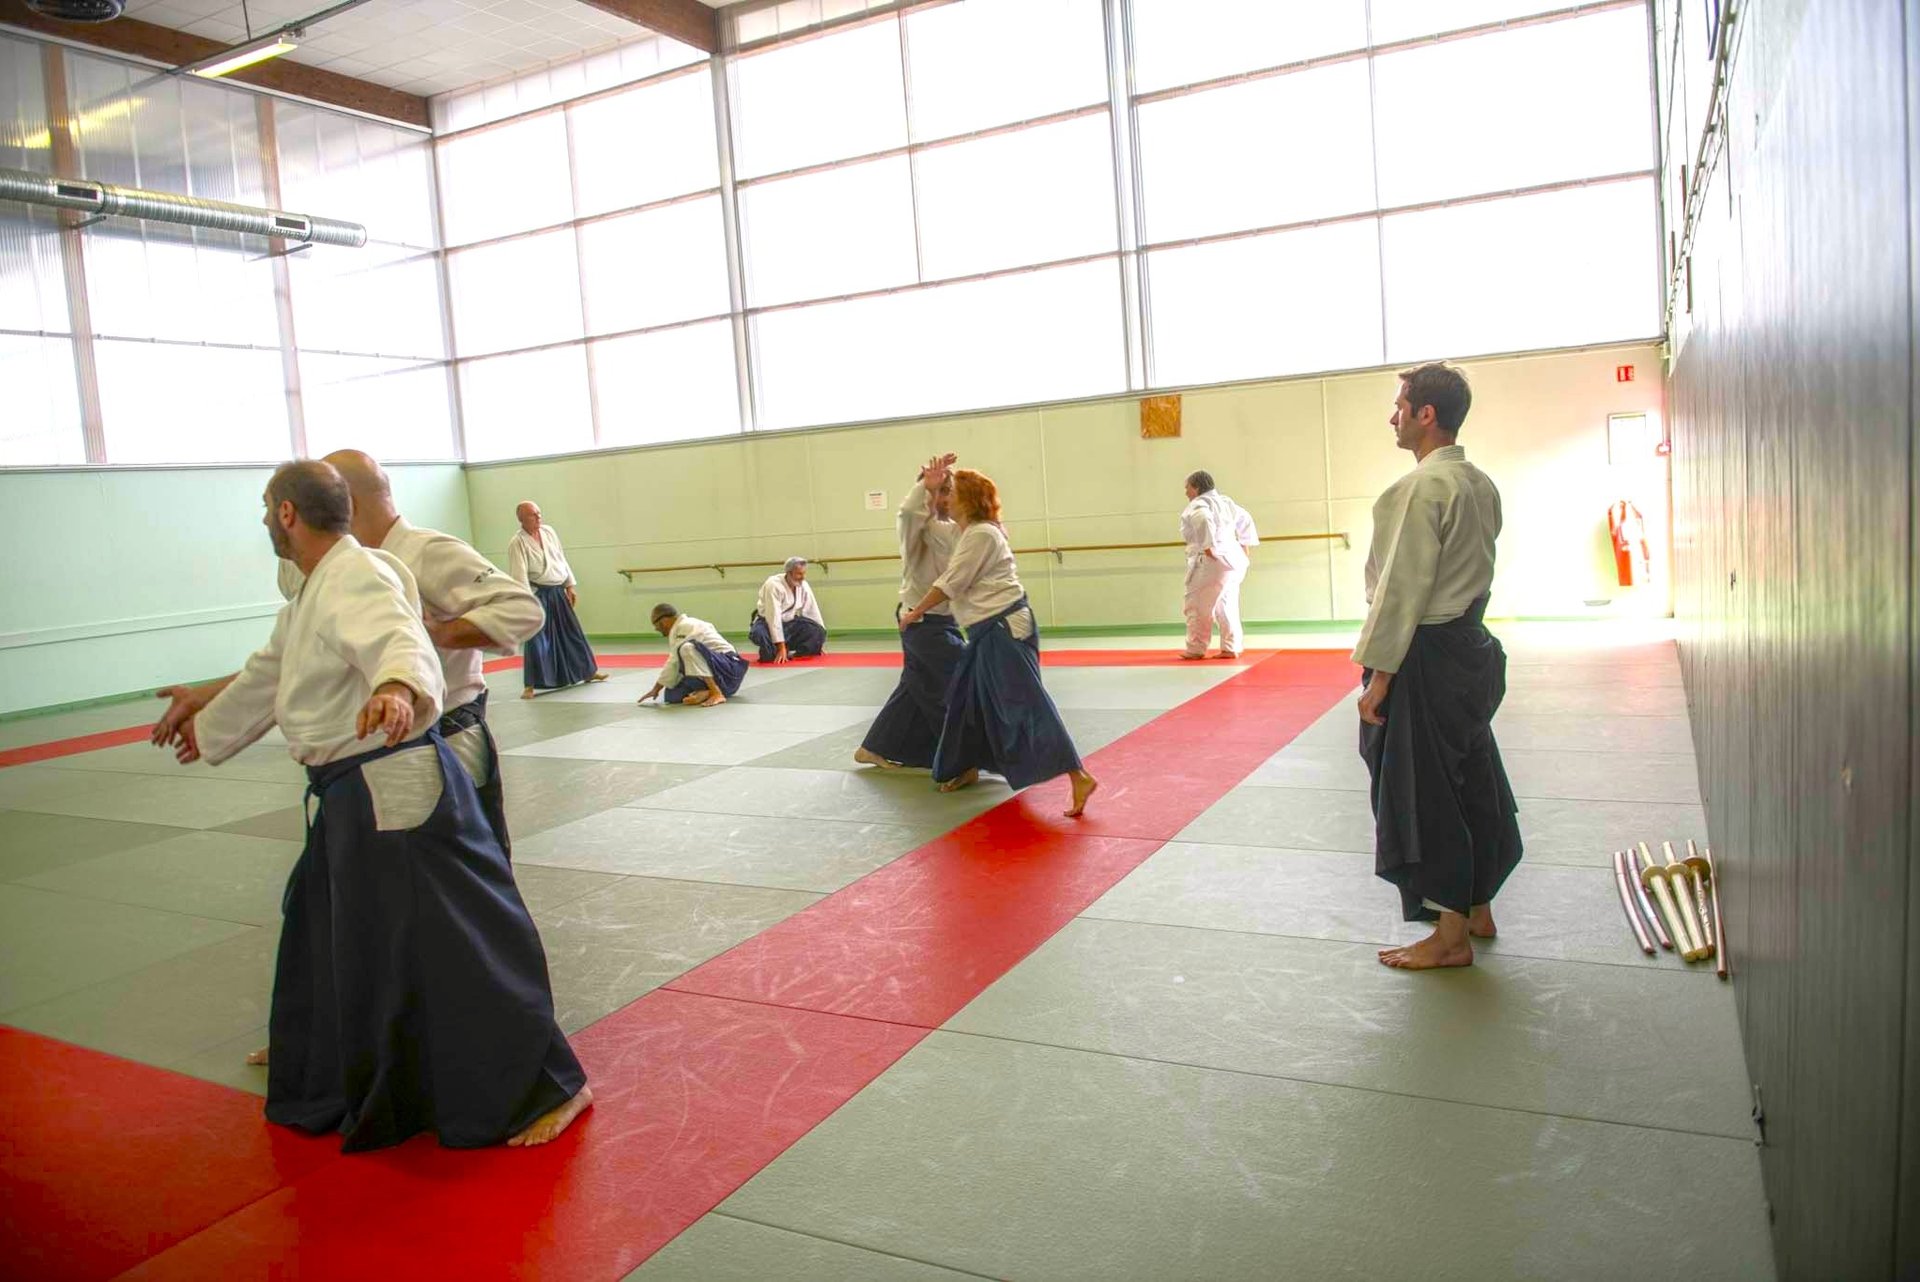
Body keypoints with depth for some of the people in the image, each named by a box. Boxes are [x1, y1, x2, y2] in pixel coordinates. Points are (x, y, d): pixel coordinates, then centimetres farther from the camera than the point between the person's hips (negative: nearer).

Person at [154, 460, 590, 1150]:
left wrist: (398, 687, -60)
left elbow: (400, 641, -37)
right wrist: (208, 726, 46)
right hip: (347, 795, 11)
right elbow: (268, 673, 33)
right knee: (329, 935, 25)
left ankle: (549, 1085, 3)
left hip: (396, 789, -11)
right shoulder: (313, 590, 17)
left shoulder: (356, 576, -16)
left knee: (455, 943, -7)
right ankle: (319, 1067, 47)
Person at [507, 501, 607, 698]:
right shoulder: (517, 543, -14)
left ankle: (588, 672, 29)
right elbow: (519, 575, -19)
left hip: (558, 591, 6)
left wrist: (570, 585, 10)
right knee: (536, 640, -7)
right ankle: (530, 685, 1)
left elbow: (562, 559, 11)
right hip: (538, 594, -6)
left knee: (572, 632, 15)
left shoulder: (549, 531, 4)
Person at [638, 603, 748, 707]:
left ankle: (716, 693, -29)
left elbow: (675, 663, -14)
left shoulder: (683, 627, -10)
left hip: (728, 669, -9)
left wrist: (656, 688, -5)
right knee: (672, 695, 1)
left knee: (687, 648, -34)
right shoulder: (689, 624, 18)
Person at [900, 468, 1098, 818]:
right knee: (969, 698, 20)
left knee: (1025, 703, -15)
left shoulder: (981, 534, -15)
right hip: (991, 631, 11)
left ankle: (1079, 778, -20)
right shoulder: (975, 531, 16)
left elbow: (951, 583, -15)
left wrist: (915, 612, -3)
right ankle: (968, 768, 38)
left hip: (1004, 630, -11)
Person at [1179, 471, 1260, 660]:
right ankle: (1230, 649, 14)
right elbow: (1245, 519, 24)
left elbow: (1203, 521, -31)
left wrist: (1208, 548, -25)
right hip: (1233, 558, 9)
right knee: (1226, 606, 13)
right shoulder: (1225, 502, 18)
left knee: (1198, 606, 0)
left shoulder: (1198, 505, -10)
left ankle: (1196, 649, 5)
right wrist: (1244, 545, 22)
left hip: (1212, 562, -9)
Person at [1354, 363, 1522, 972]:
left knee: (1425, 792, 1)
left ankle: (1452, 934, 10)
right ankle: (1477, 908, 33)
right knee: (1472, 780, 18)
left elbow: (1402, 588, -20)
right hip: (1471, 647, 10)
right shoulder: (1481, 483, 10)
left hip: (1426, 658, -10)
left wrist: (1378, 675, -16)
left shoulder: (1422, 488, -19)